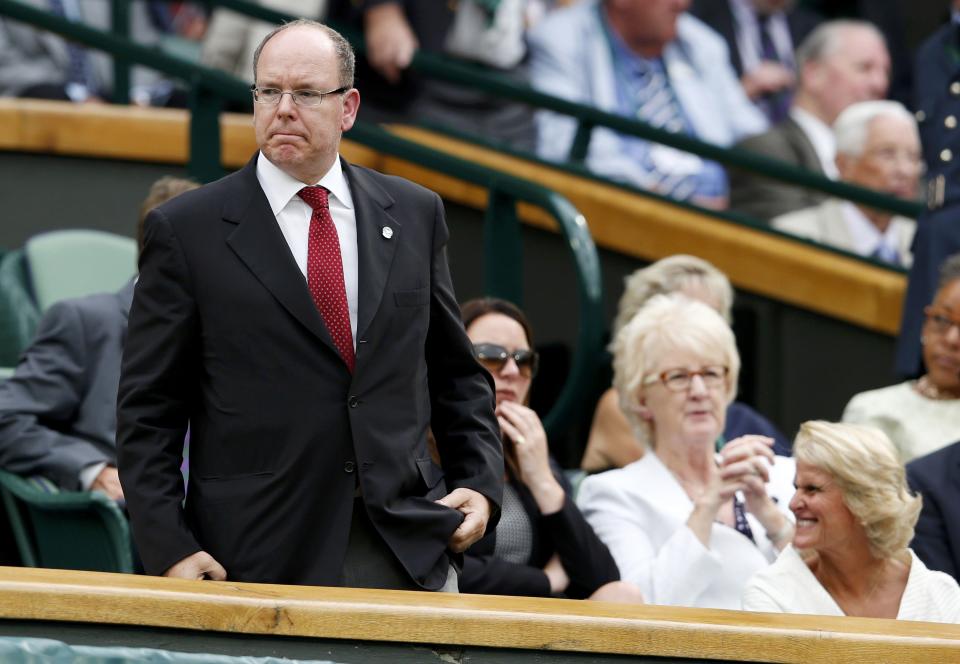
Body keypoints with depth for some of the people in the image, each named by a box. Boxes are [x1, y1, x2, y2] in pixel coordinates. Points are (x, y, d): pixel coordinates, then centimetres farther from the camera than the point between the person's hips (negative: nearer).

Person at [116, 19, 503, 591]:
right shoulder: (186, 230, 0)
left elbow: (456, 374, 19)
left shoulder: (414, 214, 11)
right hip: (259, 559, -3)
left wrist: (480, 482, 4)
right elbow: (148, 413, -1)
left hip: (409, 549, 3)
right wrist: (170, 548, -10)